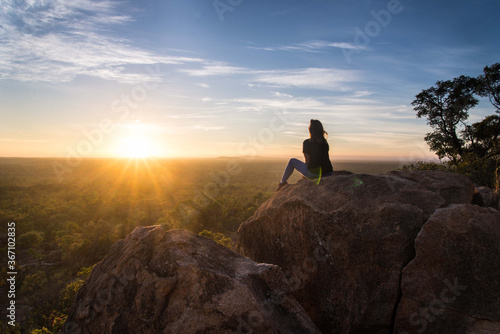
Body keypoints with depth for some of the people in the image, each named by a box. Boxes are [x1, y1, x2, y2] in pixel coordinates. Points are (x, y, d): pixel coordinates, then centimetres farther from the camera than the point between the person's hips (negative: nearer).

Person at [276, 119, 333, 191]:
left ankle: (283, 182, 28)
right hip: (328, 173, 5)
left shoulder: (307, 142, -8)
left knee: (292, 161, 17)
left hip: (313, 173, -5)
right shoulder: (325, 142, 8)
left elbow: (308, 160, -3)